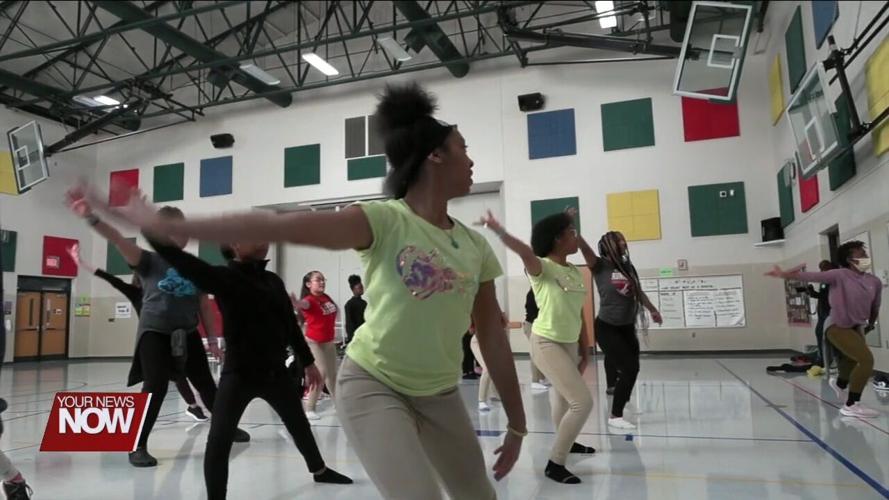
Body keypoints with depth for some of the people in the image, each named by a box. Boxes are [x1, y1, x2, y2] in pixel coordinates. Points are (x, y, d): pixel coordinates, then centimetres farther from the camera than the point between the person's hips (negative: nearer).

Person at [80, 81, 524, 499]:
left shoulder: (476, 248, 1)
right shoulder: (383, 222, -15)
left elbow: (493, 338, 5)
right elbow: (274, 227, -24)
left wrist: (517, 423, 8)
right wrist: (163, 225, -29)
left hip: (439, 396, 6)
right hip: (371, 384, -6)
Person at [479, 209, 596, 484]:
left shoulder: (575, 272, 6)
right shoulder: (541, 268, -16)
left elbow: (579, 314, 11)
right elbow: (525, 252, -39)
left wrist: (585, 348, 13)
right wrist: (500, 232, -54)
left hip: (570, 344, 7)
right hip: (547, 343, -7)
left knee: (563, 398, 24)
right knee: (583, 402, -14)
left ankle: (566, 442, 50)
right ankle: (555, 463, -2)